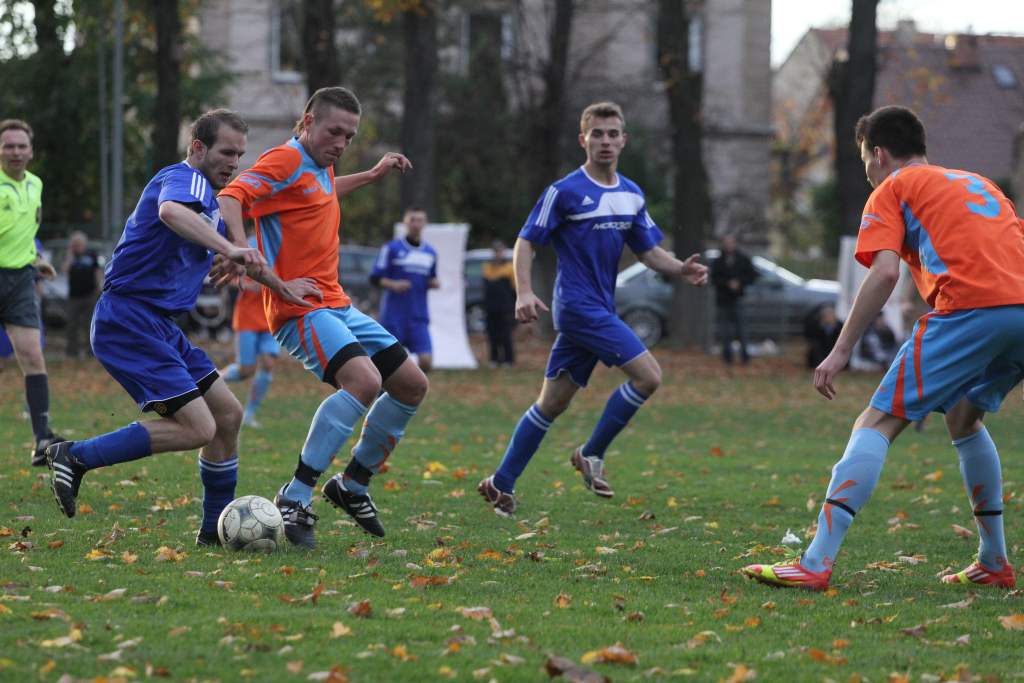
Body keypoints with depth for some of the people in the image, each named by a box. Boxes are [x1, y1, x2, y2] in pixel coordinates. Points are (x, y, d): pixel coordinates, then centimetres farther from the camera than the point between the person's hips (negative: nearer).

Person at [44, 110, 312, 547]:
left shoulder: (210, 199, 20)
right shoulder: (185, 179, -12)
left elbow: (241, 258, 39)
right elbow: (171, 211, -39)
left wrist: (280, 286, 39)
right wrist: (229, 250, -50)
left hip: (158, 326, 10)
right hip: (129, 320, -10)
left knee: (227, 414, 10)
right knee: (198, 428, -17)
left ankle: (215, 530, 19)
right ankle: (76, 457, -10)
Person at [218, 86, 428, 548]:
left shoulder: (319, 166, 17)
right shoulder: (286, 160, -11)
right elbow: (230, 198, -26)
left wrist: (372, 175, 43)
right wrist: (242, 250, -42)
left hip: (336, 305, 10)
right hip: (300, 308, -10)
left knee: (412, 386, 9)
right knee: (364, 380, -31)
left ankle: (352, 485, 21)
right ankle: (295, 498, -25)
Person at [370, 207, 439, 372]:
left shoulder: (430, 252, 13)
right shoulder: (391, 248, -1)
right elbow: (375, 278, -2)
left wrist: (434, 283, 2)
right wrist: (393, 285, -20)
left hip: (419, 317, 3)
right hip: (394, 314, -3)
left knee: (426, 361, -11)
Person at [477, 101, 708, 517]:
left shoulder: (632, 195, 13)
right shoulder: (565, 191, -8)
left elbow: (648, 252, 17)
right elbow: (525, 242, -6)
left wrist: (681, 269, -2)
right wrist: (524, 292, -21)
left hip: (601, 308, 7)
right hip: (579, 306, -7)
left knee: (552, 403, 10)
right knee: (648, 375, -16)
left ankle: (501, 484, 16)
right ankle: (592, 455, -3)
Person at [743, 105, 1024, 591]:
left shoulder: (892, 190, 14)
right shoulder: (977, 182, 33)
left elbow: (885, 272, -2)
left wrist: (841, 351, -4)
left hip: (970, 305, -7)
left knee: (876, 423, -5)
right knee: (963, 418, 29)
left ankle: (816, 563, -15)